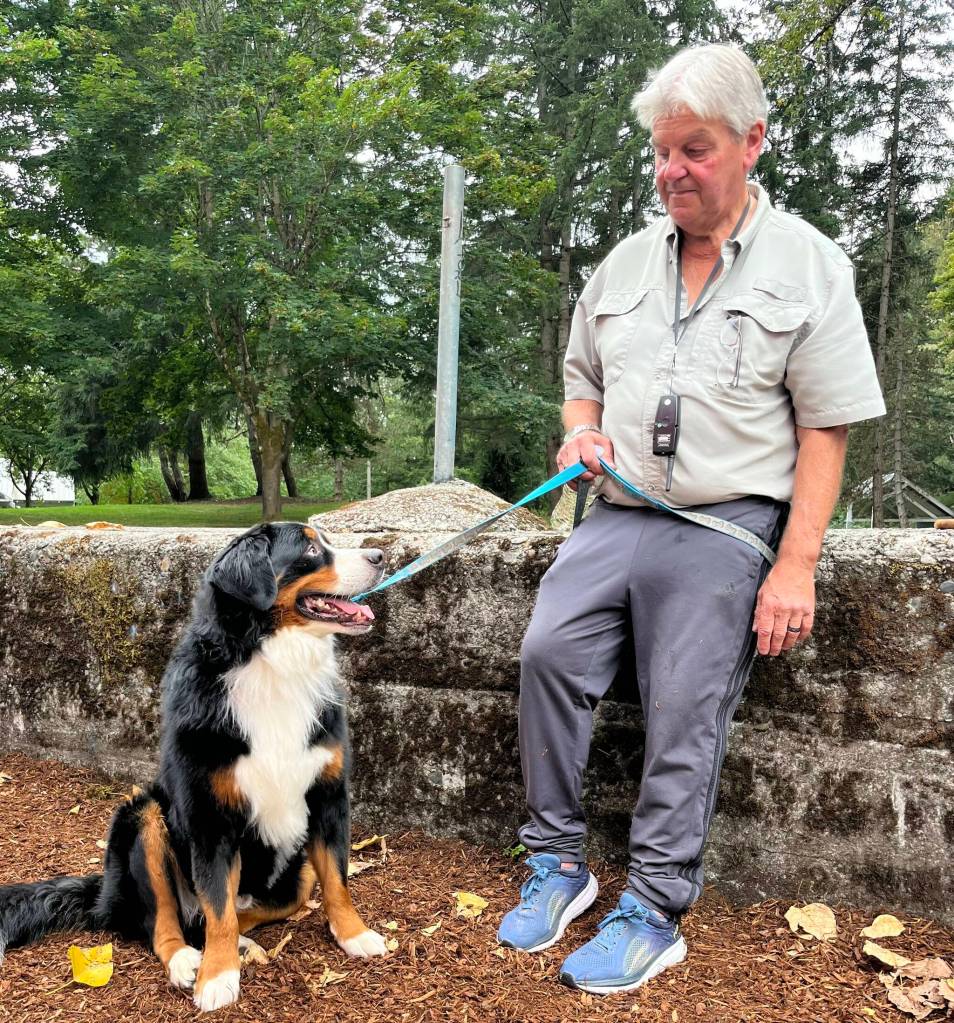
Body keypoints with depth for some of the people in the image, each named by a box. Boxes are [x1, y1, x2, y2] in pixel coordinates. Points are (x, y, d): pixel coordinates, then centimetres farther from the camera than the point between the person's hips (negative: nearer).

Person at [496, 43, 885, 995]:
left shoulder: (808, 264, 0)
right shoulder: (626, 261, 14)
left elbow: (825, 432, -3)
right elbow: (582, 376, 25)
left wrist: (796, 566, -11)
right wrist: (581, 432, 1)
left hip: (724, 529, -4)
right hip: (616, 516, 4)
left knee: (684, 714, -5)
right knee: (547, 650, -13)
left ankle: (653, 911, 10)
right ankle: (557, 861, 4)